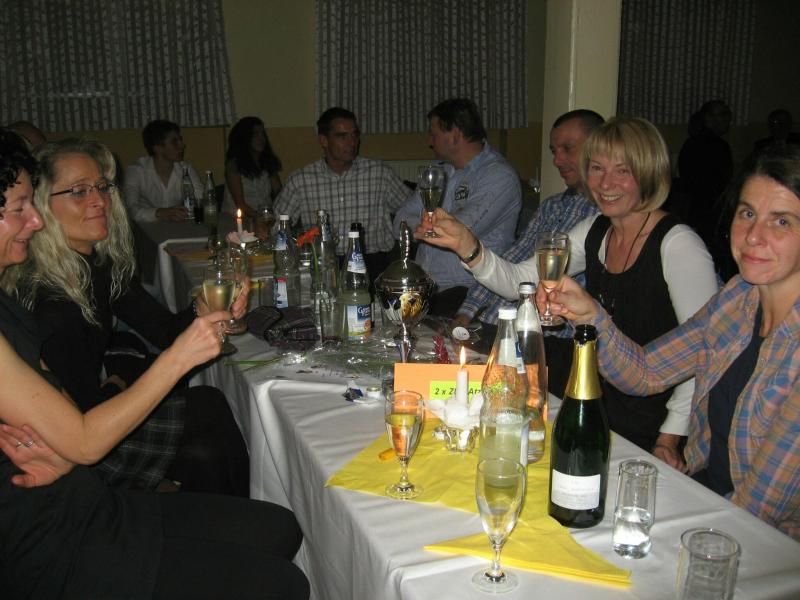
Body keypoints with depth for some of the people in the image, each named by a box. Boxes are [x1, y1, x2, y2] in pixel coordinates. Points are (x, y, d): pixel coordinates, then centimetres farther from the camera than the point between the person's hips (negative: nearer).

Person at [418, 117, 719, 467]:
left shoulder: (678, 245, -17)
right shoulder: (594, 231, 4)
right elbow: (519, 281, 0)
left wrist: (670, 439, -17)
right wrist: (466, 245, -17)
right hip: (601, 415, 6)